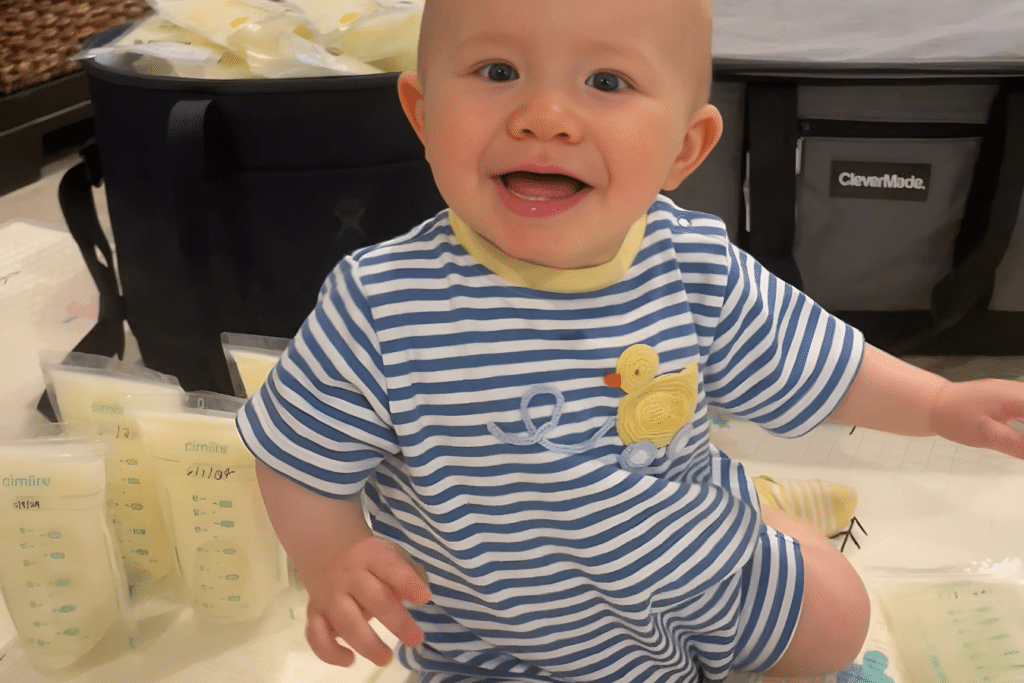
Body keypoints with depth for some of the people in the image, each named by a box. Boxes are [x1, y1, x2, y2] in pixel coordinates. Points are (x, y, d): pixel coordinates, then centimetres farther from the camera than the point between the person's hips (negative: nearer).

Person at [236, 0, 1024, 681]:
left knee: (840, 620, 17)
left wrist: (940, 404, -1)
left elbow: (809, 365, 0)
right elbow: (303, 459, -15)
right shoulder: (378, 309, -31)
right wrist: (333, 560, -31)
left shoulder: (699, 268, -19)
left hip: (713, 564, 4)